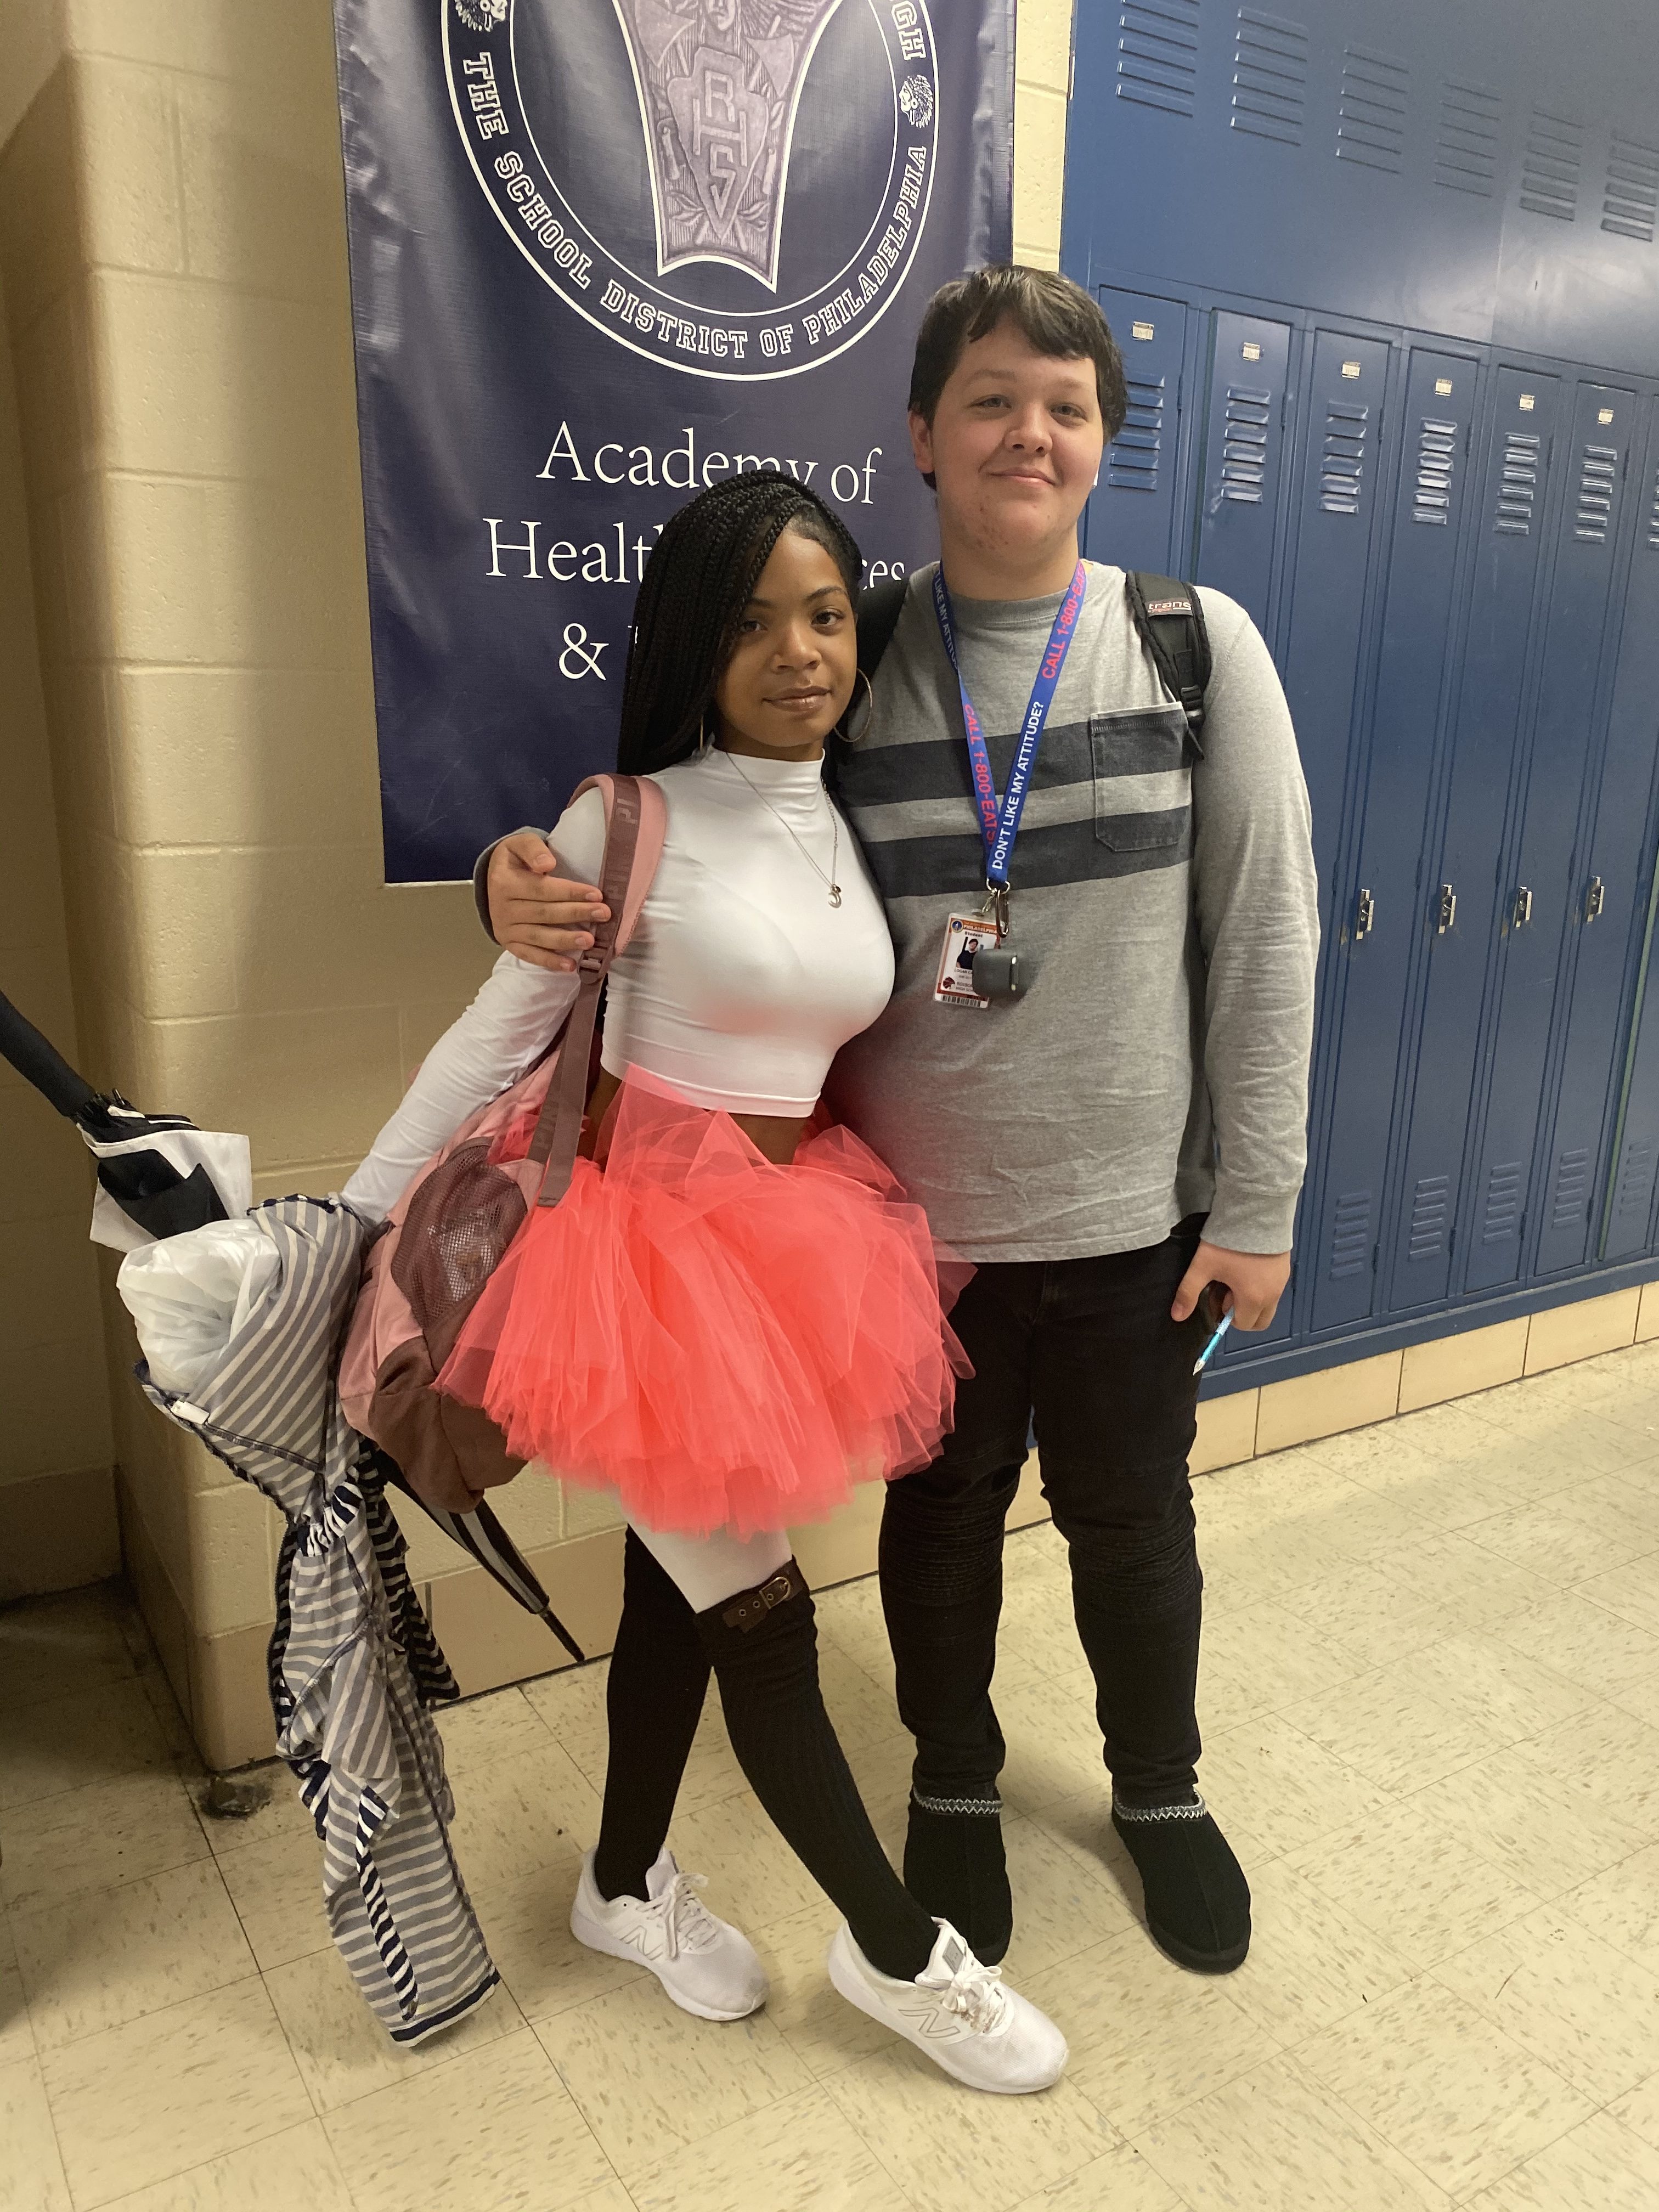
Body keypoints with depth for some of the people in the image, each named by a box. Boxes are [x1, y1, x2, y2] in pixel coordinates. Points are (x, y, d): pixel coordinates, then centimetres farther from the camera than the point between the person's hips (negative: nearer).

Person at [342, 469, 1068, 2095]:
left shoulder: (857, 837, 6)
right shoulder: (633, 824, -12)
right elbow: (493, 1040, -7)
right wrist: (355, 1225, -4)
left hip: (790, 1237, 6)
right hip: (646, 1235, -6)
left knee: (679, 1585, 20)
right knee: (761, 1610, 5)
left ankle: (627, 1884, 44)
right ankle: (897, 1951, 27)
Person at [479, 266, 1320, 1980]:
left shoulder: (1197, 644, -5)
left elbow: (1265, 934, -3)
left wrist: (1257, 1203, -4)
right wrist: (532, 887, -21)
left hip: (1134, 1213, 0)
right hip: (920, 1213, 0)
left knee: (1132, 1519, 19)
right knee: (940, 1515, 19)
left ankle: (1159, 1787, 49)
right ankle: (955, 1786, 48)